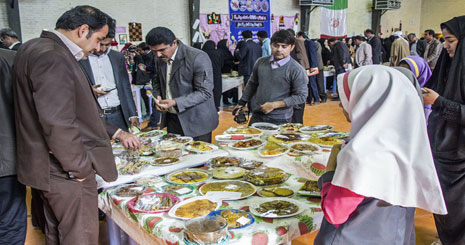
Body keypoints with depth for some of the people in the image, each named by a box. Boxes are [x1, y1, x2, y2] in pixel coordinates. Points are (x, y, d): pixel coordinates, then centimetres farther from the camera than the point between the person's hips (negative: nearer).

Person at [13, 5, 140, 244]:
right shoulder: (53, 57, -21)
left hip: (52, 168, 10)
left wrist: (118, 133, 18)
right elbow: (57, 123, -28)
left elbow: (74, 109, 17)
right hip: (66, 172, -10)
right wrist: (79, 168, -16)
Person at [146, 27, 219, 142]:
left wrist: (176, 102, -25)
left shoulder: (198, 58, -18)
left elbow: (205, 92, -19)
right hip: (172, 119, 6)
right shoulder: (159, 59, 4)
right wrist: (157, 97, 0)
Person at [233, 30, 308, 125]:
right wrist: (242, 103, 17)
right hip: (256, 117, 4)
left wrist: (274, 105, -16)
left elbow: (301, 96, -11)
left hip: (280, 120, -4)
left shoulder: (297, 70, -10)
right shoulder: (261, 62, 5)